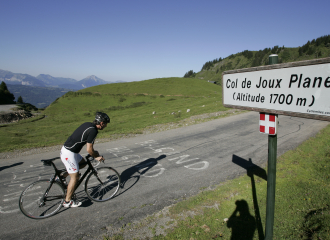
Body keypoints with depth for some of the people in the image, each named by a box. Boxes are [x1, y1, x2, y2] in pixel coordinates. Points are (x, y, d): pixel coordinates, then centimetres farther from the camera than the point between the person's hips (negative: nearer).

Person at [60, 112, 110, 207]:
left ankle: (62, 176, 25)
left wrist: (95, 153, 17)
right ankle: (67, 201, 14)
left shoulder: (88, 124, 7)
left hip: (66, 149, 9)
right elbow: (89, 149, -19)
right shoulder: (93, 130, -21)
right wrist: (96, 156, -2)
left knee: (83, 163, 26)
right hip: (68, 154, -9)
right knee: (75, 177, 0)